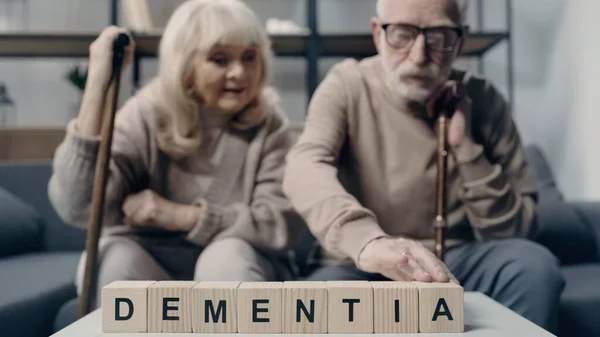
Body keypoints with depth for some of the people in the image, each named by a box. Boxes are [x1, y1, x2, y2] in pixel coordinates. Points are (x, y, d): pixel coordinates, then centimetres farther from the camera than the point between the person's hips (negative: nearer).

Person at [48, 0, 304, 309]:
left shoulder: (268, 122, -7)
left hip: (237, 272, 1)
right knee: (109, 258, -29)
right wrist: (96, 86, -30)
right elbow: (77, 208, -24)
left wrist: (181, 216, -24)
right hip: (152, 264, 0)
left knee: (228, 256, -31)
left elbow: (280, 222, -15)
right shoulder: (147, 114, -11)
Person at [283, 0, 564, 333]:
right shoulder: (347, 86, -8)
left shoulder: (481, 100, -4)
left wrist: (466, 147, -17)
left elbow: (514, 231, -3)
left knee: (534, 265, -27)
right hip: (361, 267, -1)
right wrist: (367, 240, -50)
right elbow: (304, 168, -30)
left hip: (456, 264, 2)